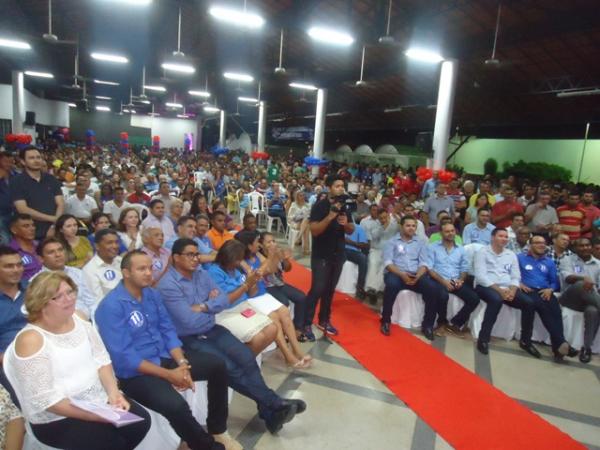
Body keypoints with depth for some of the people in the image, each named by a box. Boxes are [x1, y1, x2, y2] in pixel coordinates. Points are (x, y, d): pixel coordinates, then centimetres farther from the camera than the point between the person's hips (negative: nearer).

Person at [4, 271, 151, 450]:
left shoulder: (78, 318, 0)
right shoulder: (31, 340, -20)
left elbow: (101, 358, 4)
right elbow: (46, 399, -22)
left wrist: (113, 392, -13)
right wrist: (98, 416, -23)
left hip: (97, 398, 6)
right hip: (57, 418, -6)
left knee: (141, 420, -8)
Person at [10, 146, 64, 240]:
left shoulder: (51, 179, 10)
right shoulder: (17, 181, -2)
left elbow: (60, 203, 3)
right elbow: (23, 210, -11)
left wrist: (56, 220, -15)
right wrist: (51, 218, -14)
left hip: (54, 231, 3)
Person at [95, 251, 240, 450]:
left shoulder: (152, 294, 5)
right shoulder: (111, 306, -19)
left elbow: (168, 331, 6)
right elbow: (124, 357, -22)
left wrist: (182, 363, -11)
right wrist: (168, 374, -22)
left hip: (165, 357, 8)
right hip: (135, 372, -7)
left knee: (217, 365, -3)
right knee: (176, 406, -31)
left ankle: (218, 430, 13)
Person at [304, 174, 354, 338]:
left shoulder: (344, 206, 7)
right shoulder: (319, 206, -13)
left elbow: (351, 230, 11)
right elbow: (314, 230, -20)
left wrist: (346, 223, -11)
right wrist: (330, 216, -30)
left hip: (338, 254, 6)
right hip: (321, 255, -6)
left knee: (330, 289, 13)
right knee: (317, 289, -7)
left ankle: (324, 321, 26)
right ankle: (306, 323, 4)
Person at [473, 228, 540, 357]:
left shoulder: (511, 254, 18)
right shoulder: (482, 252, 0)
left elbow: (516, 277, 12)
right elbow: (481, 276, -11)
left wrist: (512, 290, -10)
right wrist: (499, 289, -20)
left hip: (507, 289, 6)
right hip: (486, 286, -6)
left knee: (529, 303, -16)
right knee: (496, 299, -37)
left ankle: (525, 341, 1)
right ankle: (483, 339, -29)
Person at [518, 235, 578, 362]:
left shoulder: (549, 262, 25)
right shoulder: (520, 258, 15)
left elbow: (555, 281, 19)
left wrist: (550, 289, -2)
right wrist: (519, 284, -10)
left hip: (545, 292, 3)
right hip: (528, 290, -3)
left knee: (555, 309, -30)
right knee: (542, 305, -35)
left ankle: (558, 347, -37)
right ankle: (561, 342, -39)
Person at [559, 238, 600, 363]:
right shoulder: (567, 260, 7)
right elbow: (567, 278, -12)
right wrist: (584, 278, -33)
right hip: (570, 298, -2)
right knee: (580, 285, -36)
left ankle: (587, 348, -22)